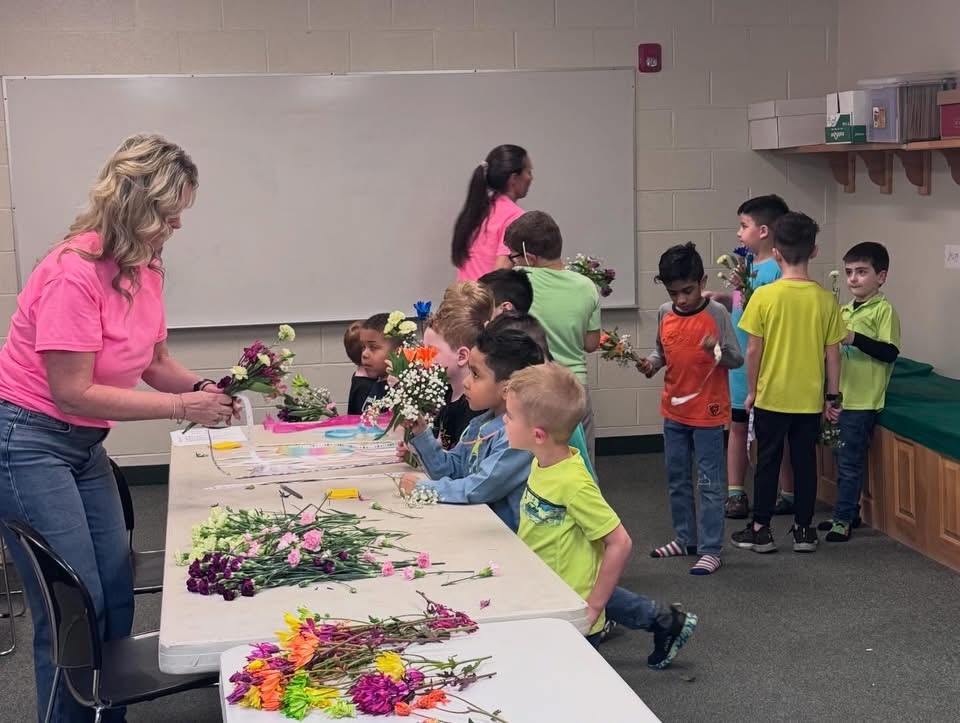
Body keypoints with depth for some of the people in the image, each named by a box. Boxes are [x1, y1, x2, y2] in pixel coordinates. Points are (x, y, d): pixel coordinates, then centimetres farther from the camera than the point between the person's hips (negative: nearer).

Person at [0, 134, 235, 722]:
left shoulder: (146, 269, 1)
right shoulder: (75, 271, -23)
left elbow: (155, 362, 10)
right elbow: (73, 392, -24)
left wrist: (202, 387, -10)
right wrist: (180, 406, -22)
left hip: (85, 444, 8)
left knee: (117, 591, 10)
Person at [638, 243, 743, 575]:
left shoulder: (717, 314, -12)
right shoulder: (664, 314, 2)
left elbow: (737, 359, -10)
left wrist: (719, 350, -30)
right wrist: (651, 363, -6)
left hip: (707, 413, -6)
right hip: (674, 411, 6)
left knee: (709, 483, -1)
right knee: (677, 480, 17)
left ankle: (711, 550, 4)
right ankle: (685, 538, 31)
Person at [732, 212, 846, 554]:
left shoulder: (764, 295, -12)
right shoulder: (825, 299, -6)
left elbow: (753, 350, -9)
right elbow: (832, 353, -1)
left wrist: (751, 391, 3)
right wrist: (833, 396, 9)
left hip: (771, 397, -2)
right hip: (810, 399, 2)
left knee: (767, 462, 9)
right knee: (805, 462, 12)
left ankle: (760, 530, 16)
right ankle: (803, 530, 19)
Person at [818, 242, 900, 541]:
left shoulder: (884, 310, -10)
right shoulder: (845, 311, 12)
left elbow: (890, 352, -18)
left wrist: (854, 338, -24)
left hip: (863, 400, -8)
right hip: (841, 396, 8)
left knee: (850, 461, -2)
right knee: (843, 458, 15)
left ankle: (843, 519, 6)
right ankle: (850, 512, 27)